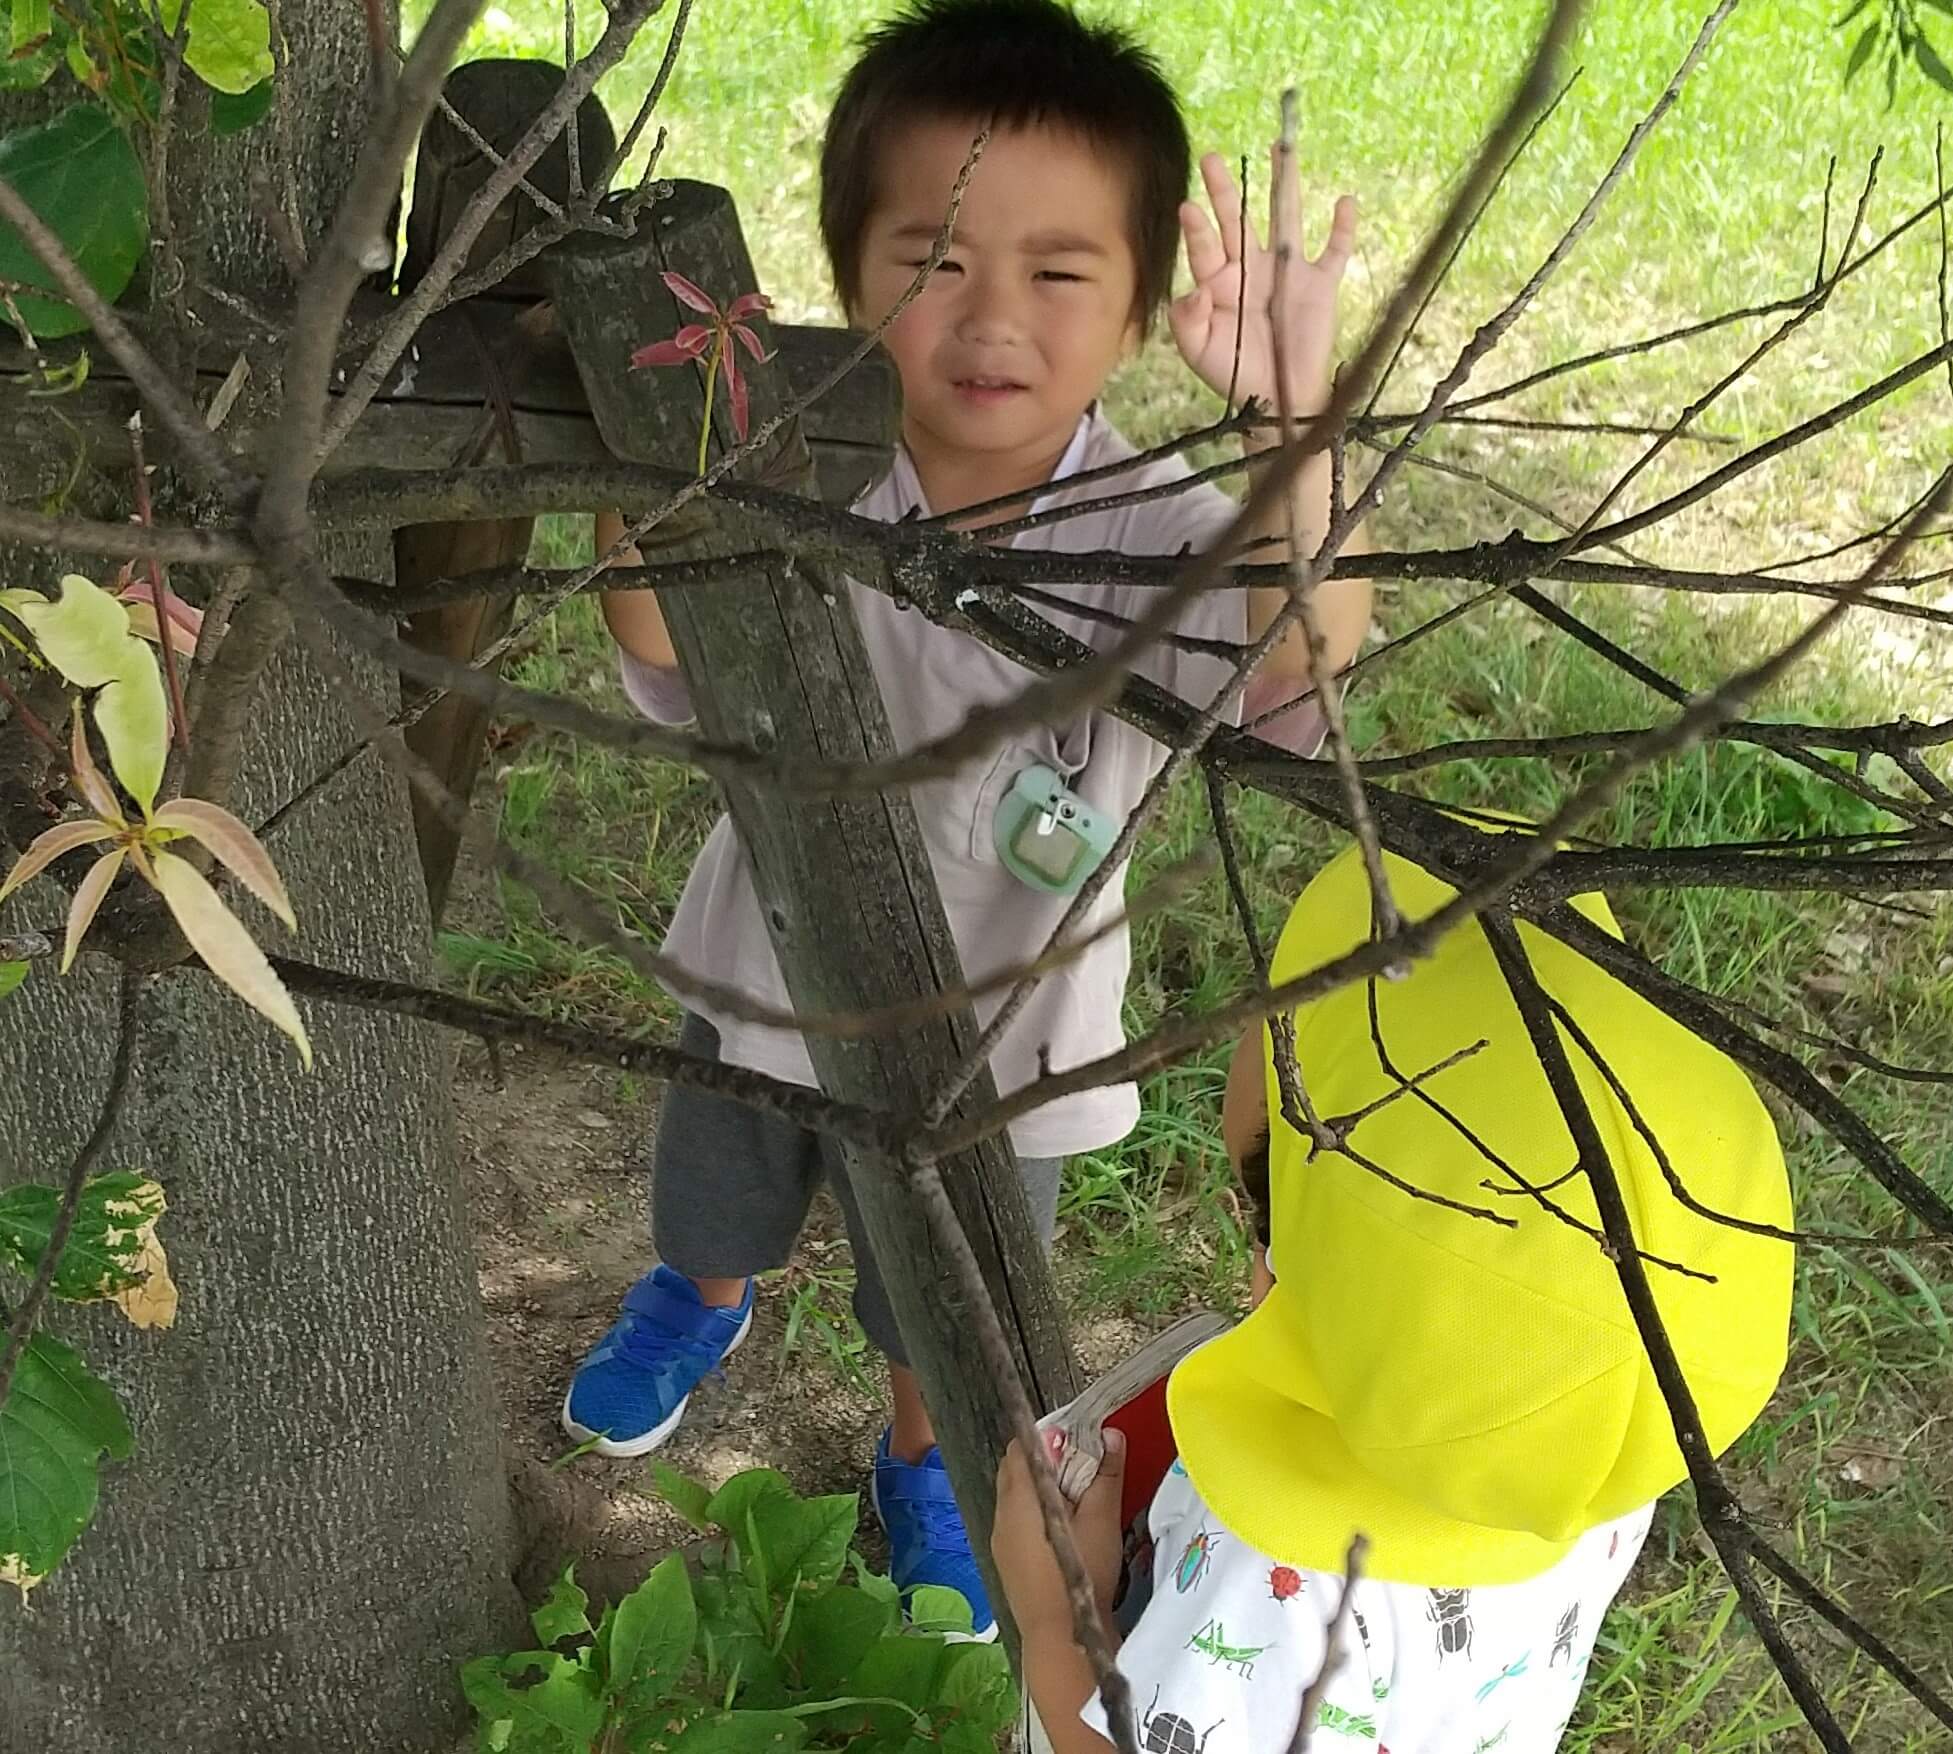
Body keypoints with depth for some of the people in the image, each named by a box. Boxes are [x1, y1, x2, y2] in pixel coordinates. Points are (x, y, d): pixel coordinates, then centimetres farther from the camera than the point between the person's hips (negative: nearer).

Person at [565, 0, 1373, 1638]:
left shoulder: (1151, 531, -30)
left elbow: (1298, 665, -48)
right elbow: (679, 684, -26)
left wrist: (1286, 417, -64)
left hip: (988, 1031, -2)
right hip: (770, 967, 2)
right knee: (715, 1199, 34)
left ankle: (923, 1461, 61)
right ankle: (705, 1298, 71)